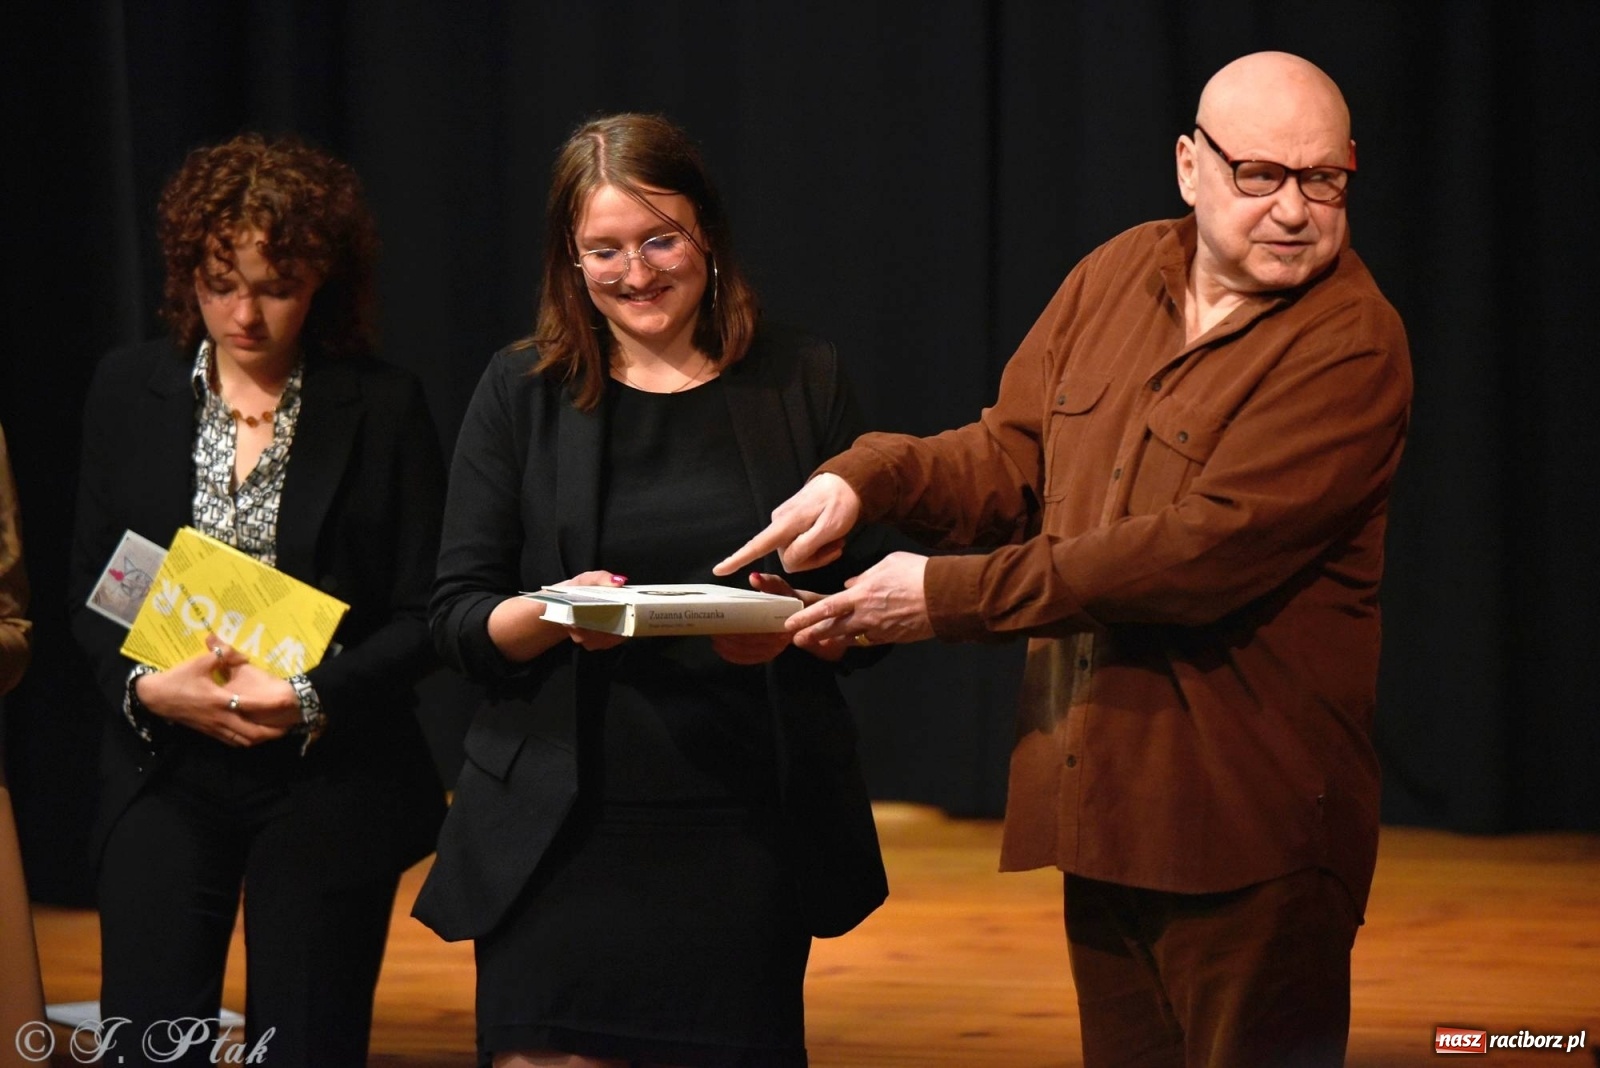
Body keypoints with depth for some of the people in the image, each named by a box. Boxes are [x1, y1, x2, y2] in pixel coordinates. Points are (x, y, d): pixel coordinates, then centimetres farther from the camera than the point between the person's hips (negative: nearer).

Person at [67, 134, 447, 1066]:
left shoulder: (384, 406, -1)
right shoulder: (130, 391, 6)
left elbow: (426, 613, -2)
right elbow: (89, 592, 7)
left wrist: (313, 698, -18)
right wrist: (147, 686, -13)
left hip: (329, 778, -2)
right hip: (165, 774, 2)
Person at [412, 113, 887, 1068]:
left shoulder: (803, 381, 7)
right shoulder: (523, 392, 6)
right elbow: (458, 618, 4)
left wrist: (794, 625, -15)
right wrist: (555, 613, -17)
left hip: (752, 834, 0)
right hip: (564, 835, 0)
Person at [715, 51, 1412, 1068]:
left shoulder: (1351, 345, -14)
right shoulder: (1115, 278, 9)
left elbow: (1203, 549, -22)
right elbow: (1012, 457, 15)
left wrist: (952, 597, -19)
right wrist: (867, 477, -6)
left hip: (1246, 830, -6)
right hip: (1101, 799, 7)